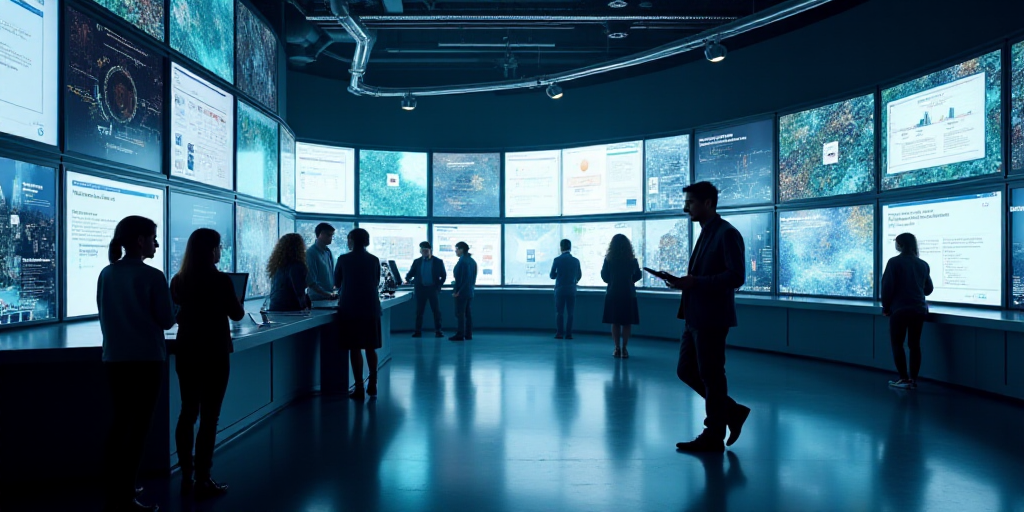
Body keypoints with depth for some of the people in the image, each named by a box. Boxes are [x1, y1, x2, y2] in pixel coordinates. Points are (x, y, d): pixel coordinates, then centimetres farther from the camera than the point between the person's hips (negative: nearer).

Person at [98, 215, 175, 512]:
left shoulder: (106, 274, 2)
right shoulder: (152, 277, -15)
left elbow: (104, 314, 13)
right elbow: (166, 321, -10)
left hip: (114, 358, 6)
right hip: (146, 359, -6)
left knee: (120, 422, 18)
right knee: (138, 426, 3)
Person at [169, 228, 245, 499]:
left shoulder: (178, 281, 1)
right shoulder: (221, 280, -15)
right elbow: (237, 314, -3)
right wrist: (231, 297, 16)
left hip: (186, 352, 6)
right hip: (213, 353, -6)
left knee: (187, 413, 12)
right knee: (209, 416, 0)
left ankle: (186, 477, 19)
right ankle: (202, 481, 5)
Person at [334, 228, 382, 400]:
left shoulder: (343, 259, -4)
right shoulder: (374, 260, 2)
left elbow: (336, 283, 6)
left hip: (350, 308, -3)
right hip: (371, 307, 3)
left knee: (354, 348, 2)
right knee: (370, 347, 12)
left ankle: (359, 389, 3)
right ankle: (372, 385, 17)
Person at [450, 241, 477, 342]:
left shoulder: (462, 261, -15)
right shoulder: (472, 261, 11)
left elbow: (459, 277, -18)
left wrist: (456, 291, -14)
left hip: (462, 292, -9)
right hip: (470, 291, 9)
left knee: (460, 314, -4)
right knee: (468, 313, 11)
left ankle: (460, 335, -3)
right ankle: (468, 334, 14)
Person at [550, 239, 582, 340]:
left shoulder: (557, 260, -8)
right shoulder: (576, 260, -1)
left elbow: (552, 275, -5)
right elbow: (579, 276, 7)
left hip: (560, 289, -2)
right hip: (571, 290, 2)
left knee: (559, 312, 6)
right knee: (570, 312, 7)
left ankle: (559, 333, 4)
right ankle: (568, 334, 4)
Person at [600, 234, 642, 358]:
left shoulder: (608, 260, -6)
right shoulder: (632, 260, -4)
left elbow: (604, 277, 2)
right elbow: (638, 275, 9)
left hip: (613, 294, 0)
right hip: (628, 295, 0)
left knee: (615, 323, 7)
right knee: (627, 323, 6)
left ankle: (617, 349, 6)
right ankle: (624, 349, 3)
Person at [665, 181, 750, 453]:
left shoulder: (727, 234, -12)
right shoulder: (706, 233, 17)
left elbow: (736, 276, -20)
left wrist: (694, 282, -22)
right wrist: (685, 282, 3)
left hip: (712, 318, -10)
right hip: (696, 317, 10)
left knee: (711, 376, 1)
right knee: (686, 370, 12)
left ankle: (713, 437, 14)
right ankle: (732, 411, 26)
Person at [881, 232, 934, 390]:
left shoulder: (894, 262, -7)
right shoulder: (923, 264, 8)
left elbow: (887, 286, -10)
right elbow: (928, 289, 15)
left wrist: (885, 307, 1)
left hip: (900, 309, -5)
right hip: (919, 309, 5)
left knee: (897, 344, 2)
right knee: (915, 344, 9)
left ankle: (904, 379, 0)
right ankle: (913, 379, 12)